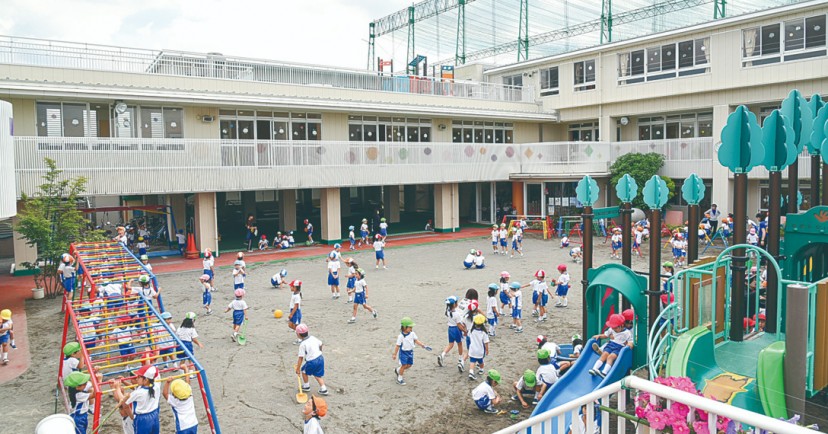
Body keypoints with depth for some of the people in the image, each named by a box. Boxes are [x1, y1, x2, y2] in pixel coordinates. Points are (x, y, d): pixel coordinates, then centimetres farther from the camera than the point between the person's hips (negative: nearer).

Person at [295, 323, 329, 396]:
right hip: (320, 358, 6)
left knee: (304, 371, 21)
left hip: (312, 362, -6)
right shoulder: (313, 338, 5)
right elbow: (320, 344, 15)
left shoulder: (302, 344, -13)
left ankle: (306, 386, 31)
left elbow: (301, 358, -13)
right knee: (317, 375, 18)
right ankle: (323, 389, 9)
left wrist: (298, 369, -7)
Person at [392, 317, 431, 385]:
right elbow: (397, 346, -14)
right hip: (403, 352, -6)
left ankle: (397, 370, 34)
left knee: (409, 365, 10)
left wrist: (423, 345, -6)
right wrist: (394, 354, -10)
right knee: (404, 365, -3)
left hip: (410, 351, 6)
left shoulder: (412, 334, -5)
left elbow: (416, 341, 2)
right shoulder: (401, 336, -20)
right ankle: (399, 379, 15)